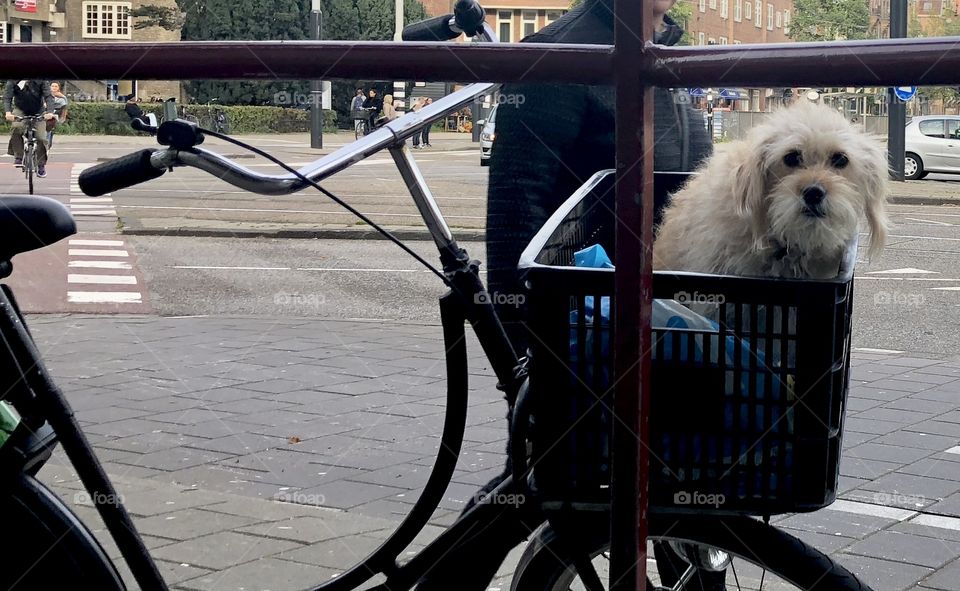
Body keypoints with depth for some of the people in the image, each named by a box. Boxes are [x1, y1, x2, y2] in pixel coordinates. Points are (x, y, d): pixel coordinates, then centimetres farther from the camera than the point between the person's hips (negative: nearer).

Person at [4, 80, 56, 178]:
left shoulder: (42, 81, -16)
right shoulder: (13, 81, -15)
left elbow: (48, 96, -21)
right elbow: (7, 97, -19)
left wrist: (50, 112, -38)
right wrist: (7, 112, -37)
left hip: (38, 112, 0)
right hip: (20, 110, 0)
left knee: (41, 138, -13)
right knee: (17, 129, -30)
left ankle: (41, 165, 6)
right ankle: (18, 157, -18)